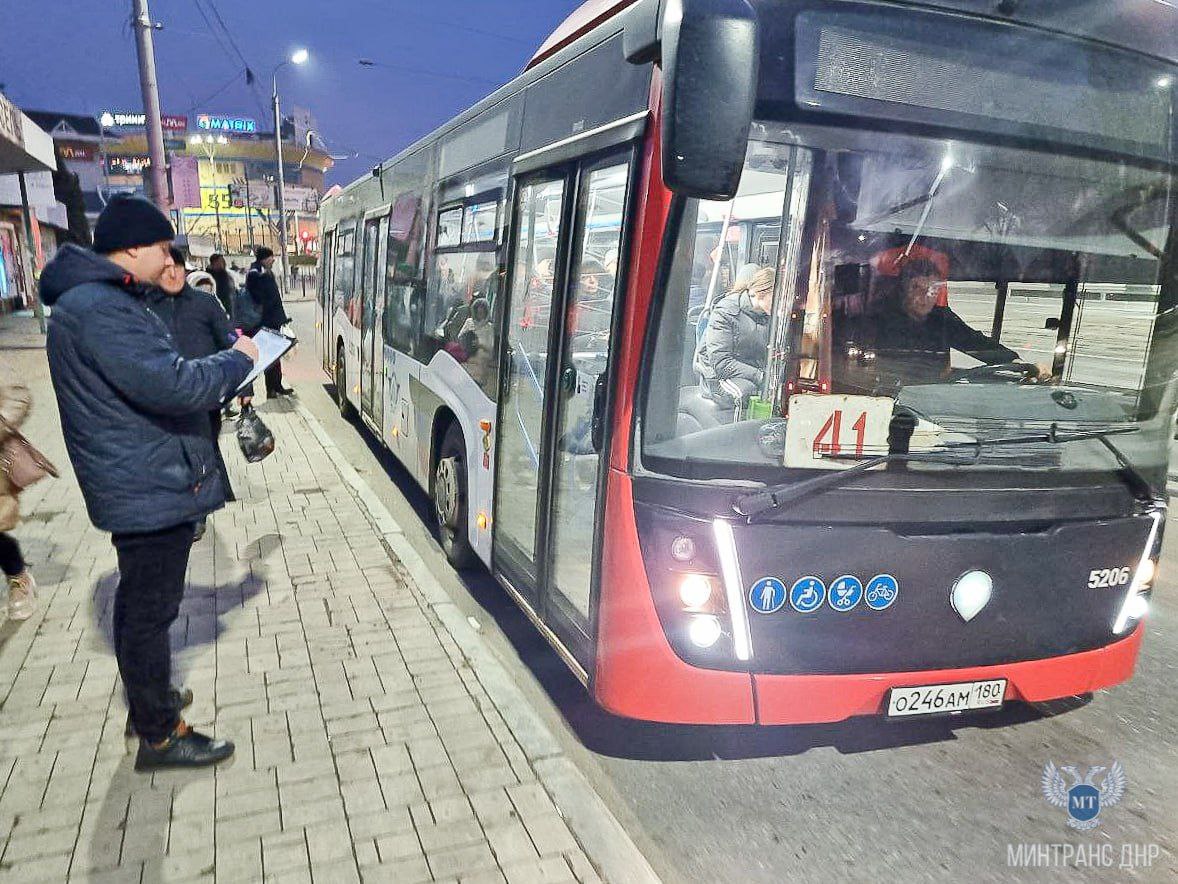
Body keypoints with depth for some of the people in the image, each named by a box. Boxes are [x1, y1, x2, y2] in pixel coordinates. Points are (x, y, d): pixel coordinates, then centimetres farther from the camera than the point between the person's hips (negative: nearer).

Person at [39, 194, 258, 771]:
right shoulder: (101, 309, -22)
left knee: (141, 603, 23)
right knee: (150, 610, 2)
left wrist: (219, 375, 6)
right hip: (150, 488, -11)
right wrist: (237, 360, -14)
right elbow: (172, 386, -29)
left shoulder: (100, 300, 13)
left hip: (139, 482, 11)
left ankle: (147, 701, 41)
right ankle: (160, 736, 16)